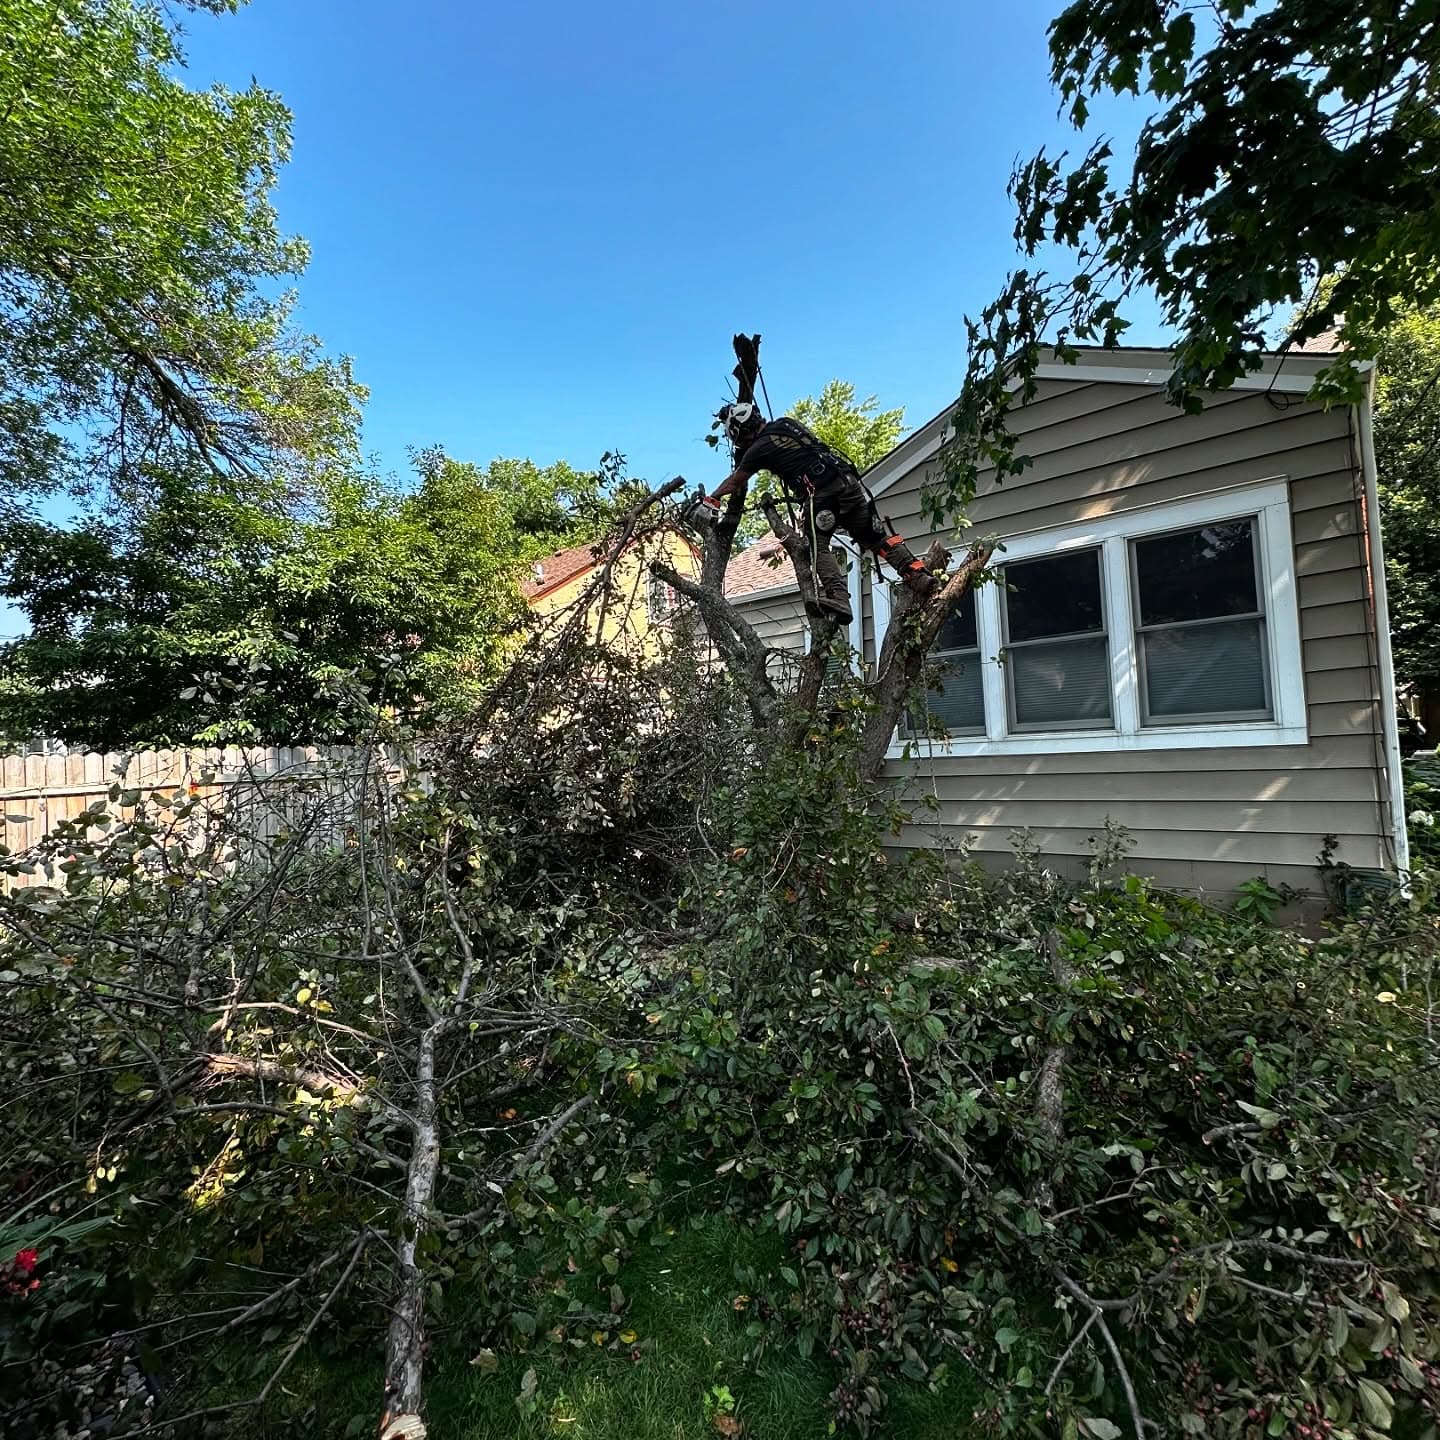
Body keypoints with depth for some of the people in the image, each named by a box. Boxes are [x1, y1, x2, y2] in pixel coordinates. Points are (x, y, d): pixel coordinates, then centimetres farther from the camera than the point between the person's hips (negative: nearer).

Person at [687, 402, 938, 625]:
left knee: (819, 548, -3)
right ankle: (918, 574, 1)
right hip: (848, 480, 7)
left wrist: (710, 500, 35)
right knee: (877, 537, 10)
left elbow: (735, 481, 19)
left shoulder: (759, 449, 4)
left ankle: (838, 597, -24)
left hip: (820, 495, -7)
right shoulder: (787, 422, 22)